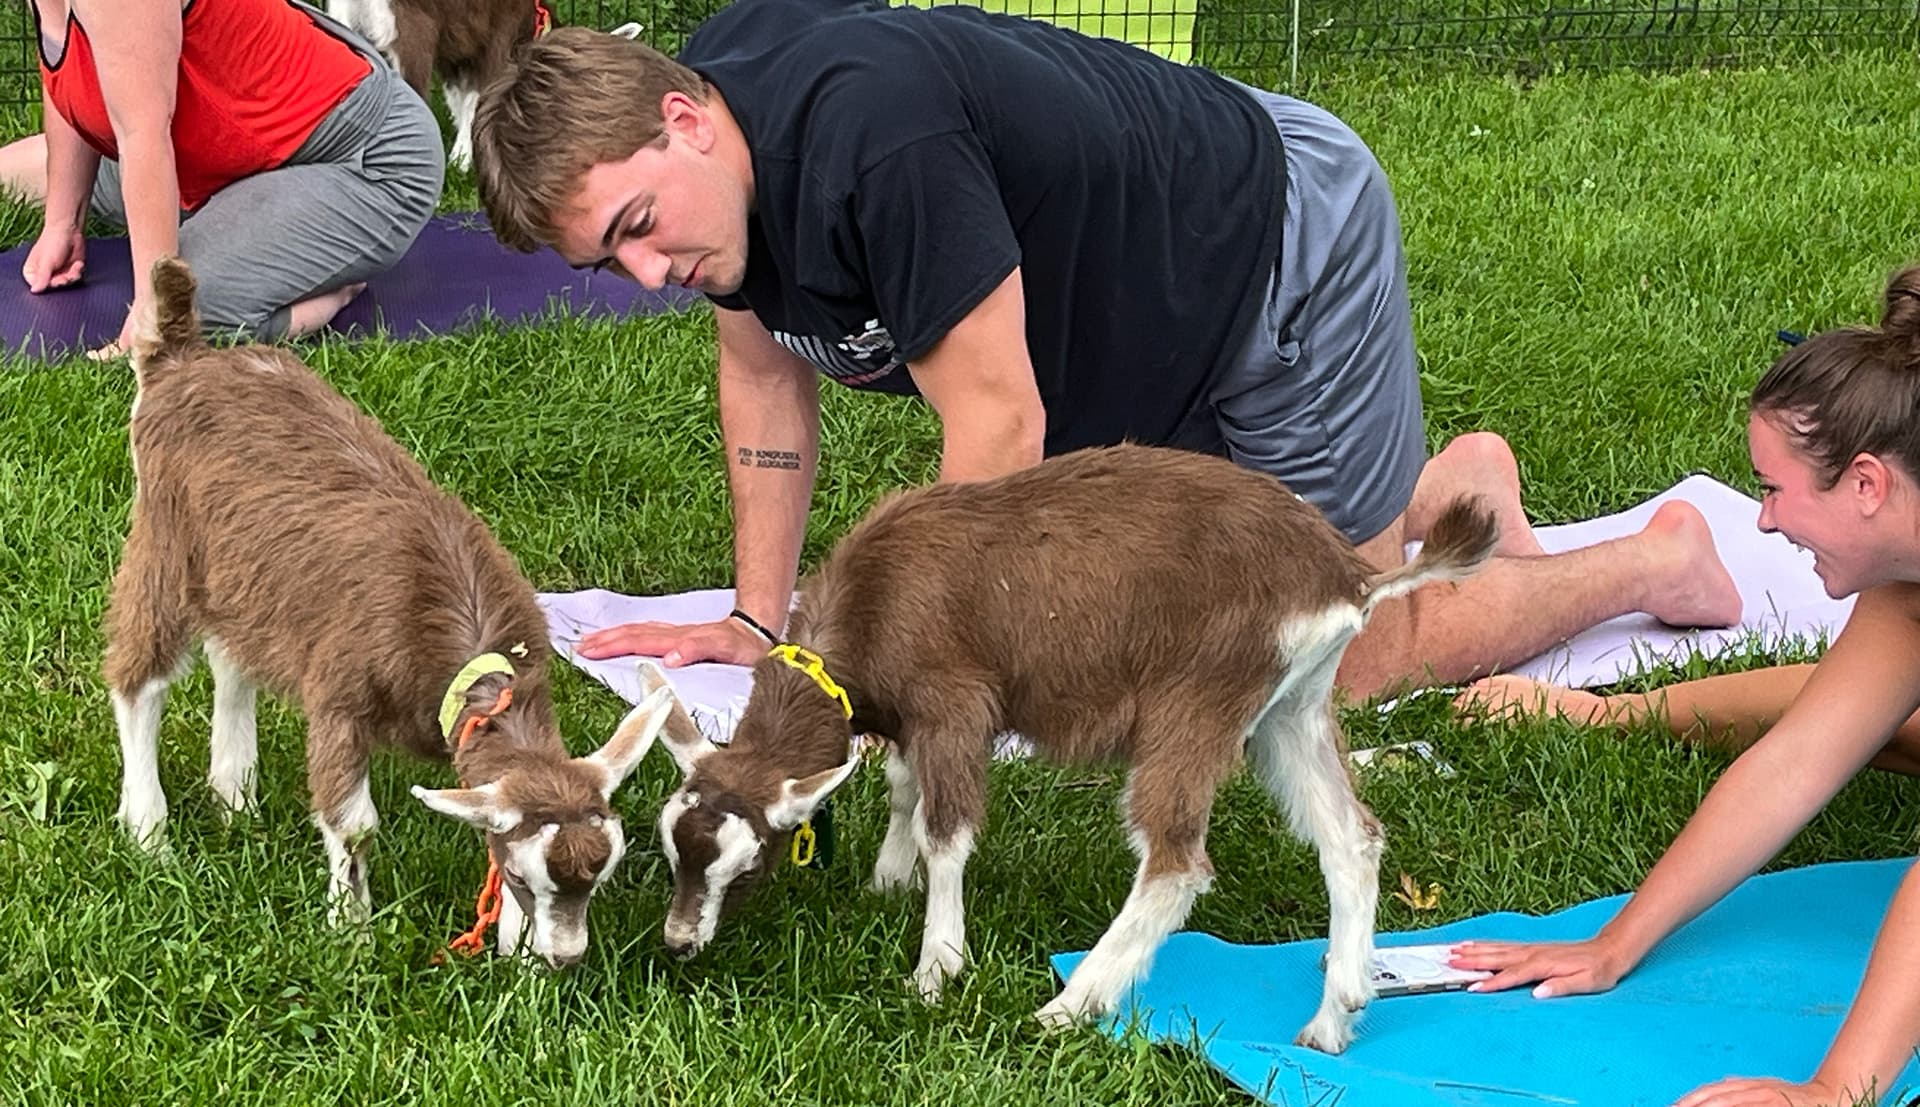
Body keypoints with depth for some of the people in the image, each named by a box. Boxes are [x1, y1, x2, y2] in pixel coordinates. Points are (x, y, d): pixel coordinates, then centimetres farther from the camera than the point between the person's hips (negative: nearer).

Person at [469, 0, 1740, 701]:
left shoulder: (871, 136, -40)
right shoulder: (719, 142, -13)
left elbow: (997, 419, -33)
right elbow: (767, 372, 2)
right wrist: (758, 618, 0)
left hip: (1287, 236, -9)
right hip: (1158, 327, 9)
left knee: (1336, 660, -1)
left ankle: (1656, 560, 18)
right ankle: (1451, 485, 37)